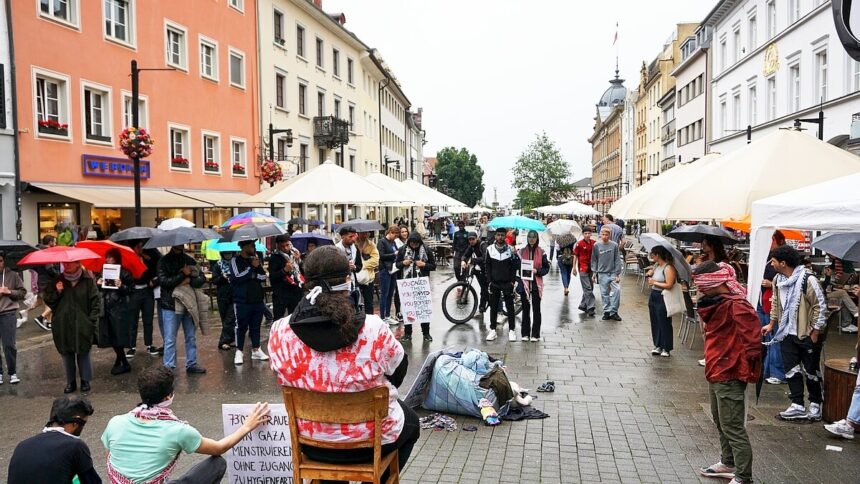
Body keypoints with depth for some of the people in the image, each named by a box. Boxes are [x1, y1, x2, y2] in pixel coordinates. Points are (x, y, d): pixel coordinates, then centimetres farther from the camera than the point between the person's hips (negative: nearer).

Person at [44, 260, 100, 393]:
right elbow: (48, 300, 8)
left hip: (82, 326, -3)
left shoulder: (87, 280, -3)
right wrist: (57, 292, -10)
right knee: (67, 353, 8)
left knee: (83, 353, 3)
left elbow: (96, 301, -1)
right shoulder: (58, 280, 6)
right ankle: (70, 382, 19)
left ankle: (85, 381, 15)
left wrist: (91, 320, -6)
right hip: (63, 325, 3)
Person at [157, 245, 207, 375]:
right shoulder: (164, 261, -3)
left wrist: (189, 280, -16)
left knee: (191, 337, 11)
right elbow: (163, 281, -16)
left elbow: (202, 278, 1)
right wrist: (183, 274, -17)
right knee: (170, 339, -1)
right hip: (171, 306, -4)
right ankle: (168, 367, 7)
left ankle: (191, 364, 22)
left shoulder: (190, 260, 8)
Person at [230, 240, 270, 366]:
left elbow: (263, 276, 3)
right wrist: (252, 267, -12)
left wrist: (251, 275, -11)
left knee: (256, 326, 11)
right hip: (242, 300, -5)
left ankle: (256, 350, 19)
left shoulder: (256, 260, 12)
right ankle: (239, 352, 9)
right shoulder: (235, 261, -4)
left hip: (258, 299, 5)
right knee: (241, 326, 0)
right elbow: (237, 277, -19)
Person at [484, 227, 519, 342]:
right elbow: (487, 266, 3)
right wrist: (489, 280, -4)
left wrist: (512, 281, -6)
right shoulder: (489, 249, 0)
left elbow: (514, 267, 0)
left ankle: (512, 330, 10)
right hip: (494, 283, 1)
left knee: (510, 307, 4)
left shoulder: (510, 249, -2)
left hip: (507, 283, -1)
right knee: (493, 307, 6)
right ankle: (492, 330, 13)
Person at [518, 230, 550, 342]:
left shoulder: (541, 252, 2)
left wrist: (537, 271, -13)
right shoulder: (522, 251, 5)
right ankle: (525, 333, 13)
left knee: (536, 309, 2)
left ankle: (535, 334, 8)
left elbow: (546, 268, 3)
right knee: (525, 309, 6)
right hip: (525, 283, 1)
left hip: (536, 284, -1)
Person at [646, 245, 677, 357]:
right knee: (655, 322, 12)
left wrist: (654, 282, -15)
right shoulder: (656, 265, 9)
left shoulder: (668, 268, -17)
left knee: (664, 323, 1)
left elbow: (669, 285, -24)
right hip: (653, 296, 9)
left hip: (663, 298, -9)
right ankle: (658, 346, 23)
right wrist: (650, 275, 4)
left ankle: (666, 348, 12)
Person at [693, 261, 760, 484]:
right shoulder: (716, 303, 9)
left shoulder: (736, 306, -22)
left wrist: (745, 368, -20)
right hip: (716, 372, 10)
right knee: (720, 422, 22)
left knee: (732, 427, -3)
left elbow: (752, 338, -28)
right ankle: (728, 463, 38)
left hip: (729, 375, -10)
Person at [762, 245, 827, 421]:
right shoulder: (778, 280, 2)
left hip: (808, 334, -6)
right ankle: (797, 406, 12)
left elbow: (820, 307, -16)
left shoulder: (808, 280, -20)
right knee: (791, 370, 6)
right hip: (788, 333, 6)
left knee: (811, 370, 8)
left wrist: (815, 333, -14)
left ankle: (815, 405, 23)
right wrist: (771, 324, 15)